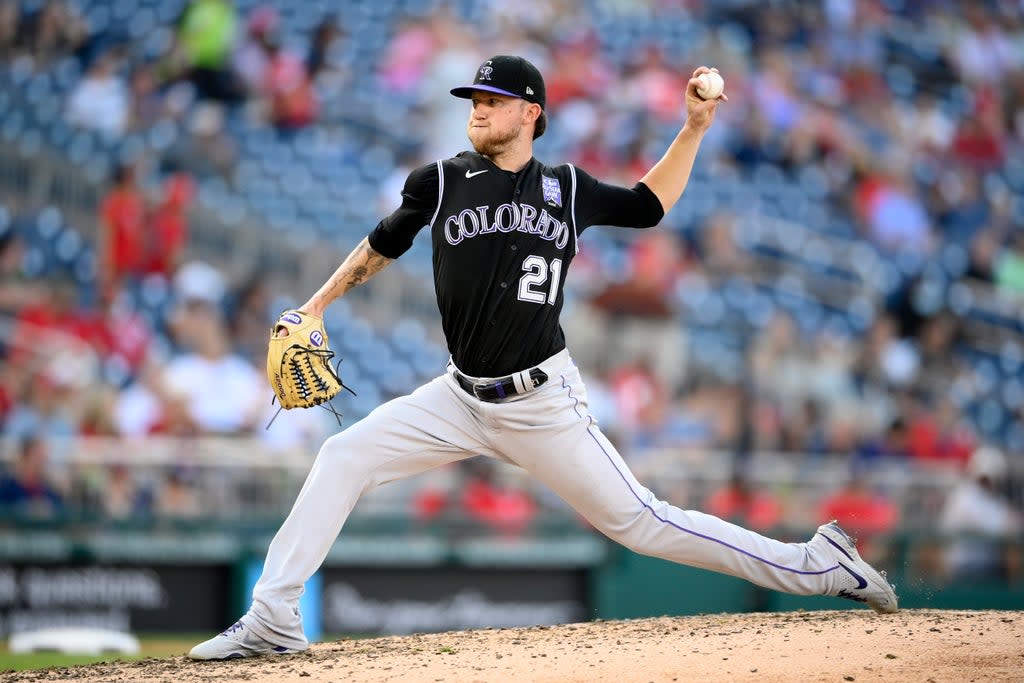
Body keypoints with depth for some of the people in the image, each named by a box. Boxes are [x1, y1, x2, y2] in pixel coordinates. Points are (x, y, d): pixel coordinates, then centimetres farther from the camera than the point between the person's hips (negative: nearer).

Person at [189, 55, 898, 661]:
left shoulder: (567, 189, 3)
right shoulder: (442, 182, 2)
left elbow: (649, 204, 19)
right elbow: (381, 246, 16)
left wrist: (694, 128, 10)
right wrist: (313, 308, 11)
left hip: (542, 405, -2)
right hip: (462, 399, 2)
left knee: (639, 521, -6)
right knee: (343, 457, -11)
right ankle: (274, 620, -8)